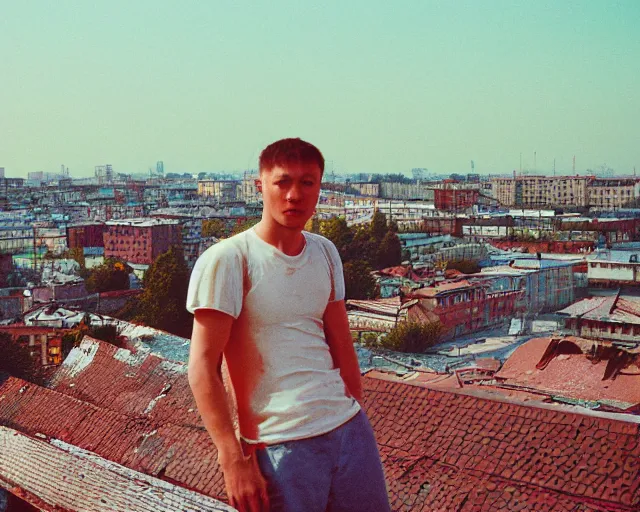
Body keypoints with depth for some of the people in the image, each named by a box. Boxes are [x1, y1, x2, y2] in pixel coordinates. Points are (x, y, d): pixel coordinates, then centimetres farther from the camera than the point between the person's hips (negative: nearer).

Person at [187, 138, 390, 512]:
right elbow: (203, 368, -13)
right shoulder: (227, 260, -10)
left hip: (350, 428, 6)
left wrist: (358, 417, 16)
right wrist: (234, 460, -16)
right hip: (280, 445, -6)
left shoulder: (325, 252, 9)